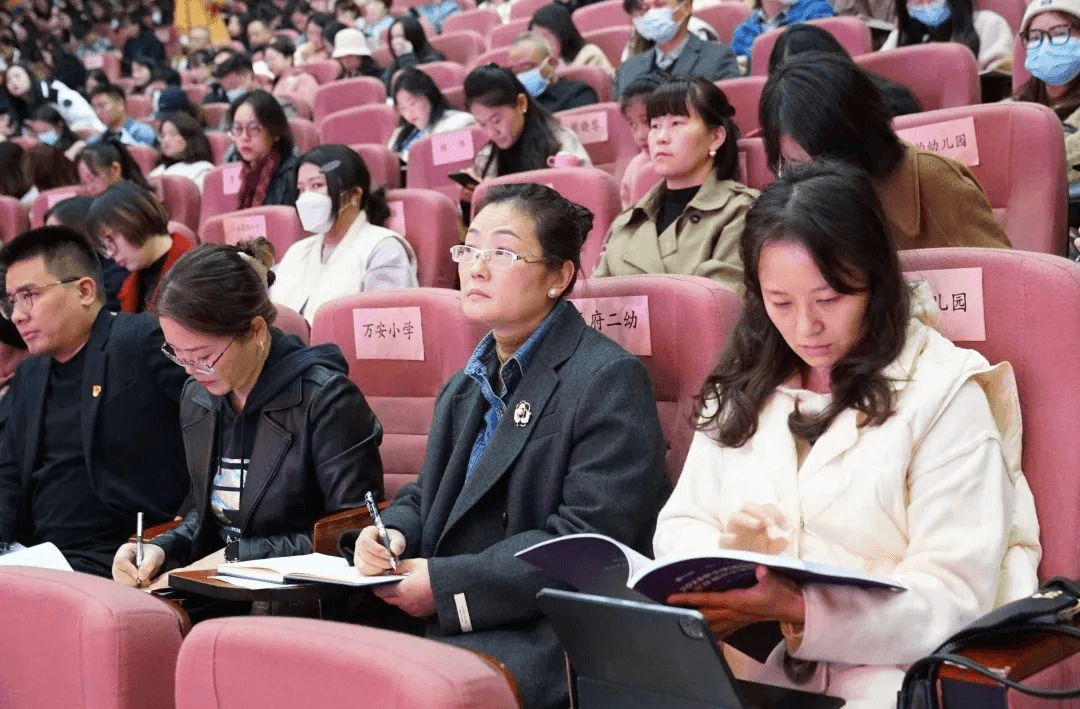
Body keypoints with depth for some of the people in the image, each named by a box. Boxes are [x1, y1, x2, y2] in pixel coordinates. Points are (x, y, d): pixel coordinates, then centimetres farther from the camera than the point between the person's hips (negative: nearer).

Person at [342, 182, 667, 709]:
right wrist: (387, 533, -1)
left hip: (547, 640, -7)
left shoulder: (609, 381, -8)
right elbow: (425, 498, 23)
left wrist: (447, 585, -18)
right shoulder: (465, 389, 20)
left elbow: (587, 543, -15)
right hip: (447, 625, 7)